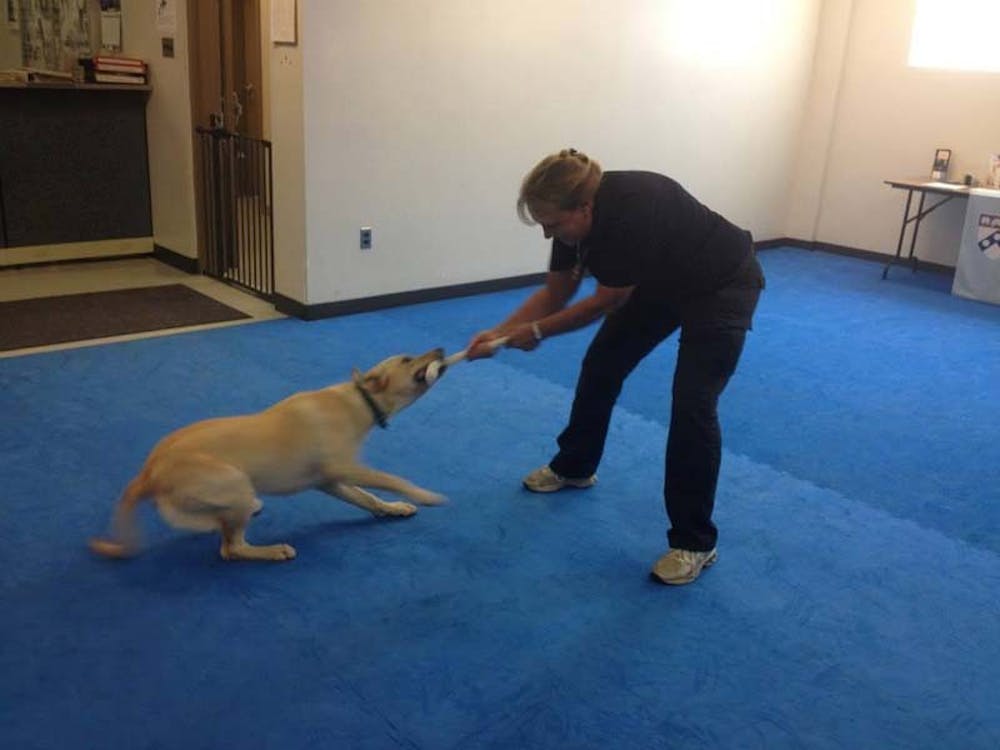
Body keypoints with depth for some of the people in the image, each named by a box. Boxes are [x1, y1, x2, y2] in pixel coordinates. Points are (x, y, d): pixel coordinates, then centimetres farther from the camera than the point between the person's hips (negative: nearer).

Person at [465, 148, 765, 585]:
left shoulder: (632, 215, -38)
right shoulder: (580, 215, -15)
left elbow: (607, 302, -24)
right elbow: (555, 294, -2)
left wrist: (536, 332, -14)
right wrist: (499, 333, -11)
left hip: (721, 288, -8)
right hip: (661, 283, 8)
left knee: (692, 403, -16)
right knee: (601, 365, 9)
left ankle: (694, 543, -3)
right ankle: (574, 467, 33)